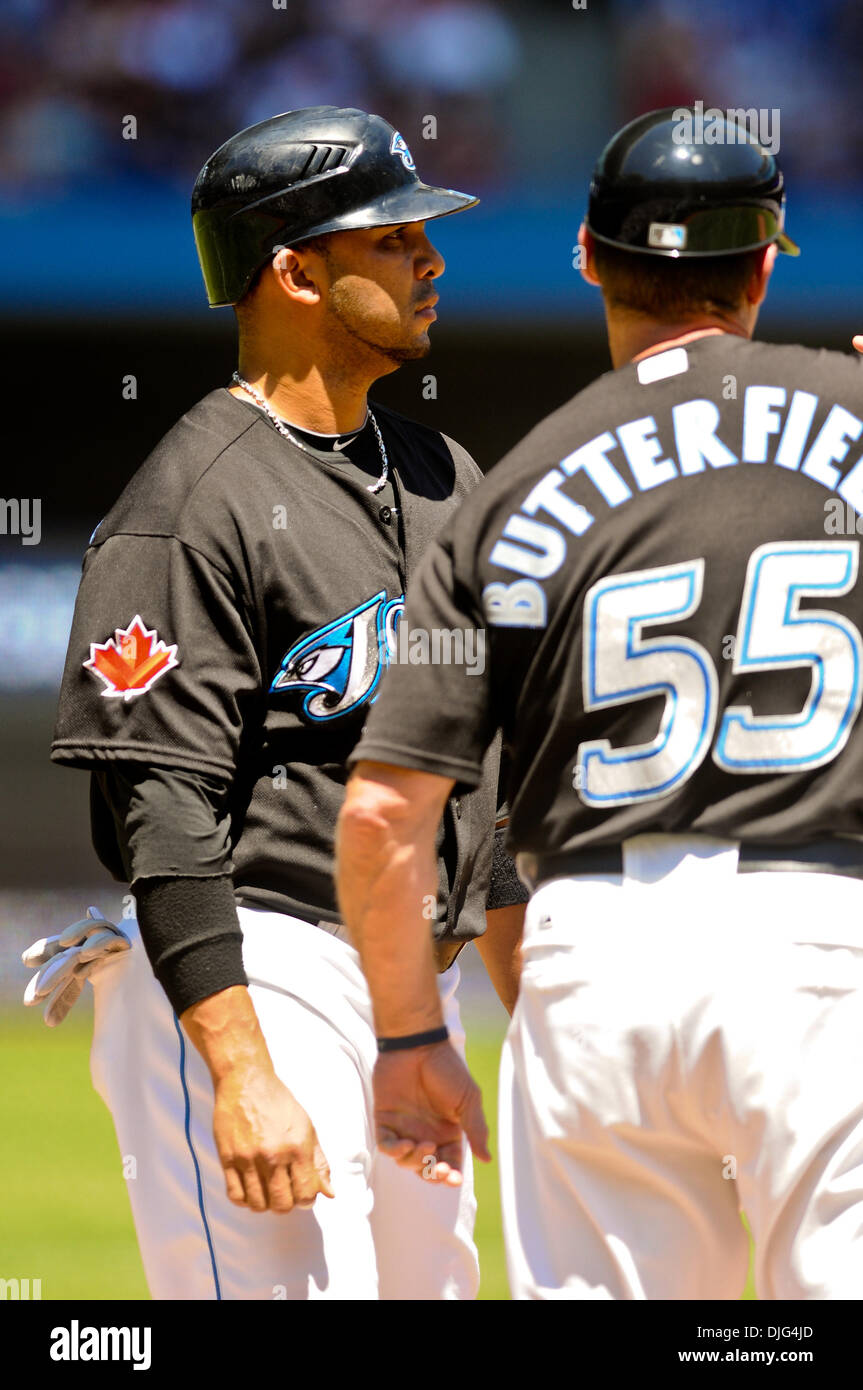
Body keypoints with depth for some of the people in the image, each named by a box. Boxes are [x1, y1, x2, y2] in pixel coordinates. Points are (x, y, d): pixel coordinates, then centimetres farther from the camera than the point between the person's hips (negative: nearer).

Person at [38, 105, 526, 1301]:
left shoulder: (444, 478, 15)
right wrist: (242, 1072, -25)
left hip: (416, 1002, 9)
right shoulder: (190, 506, -11)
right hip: (251, 987, -9)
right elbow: (161, 814, -17)